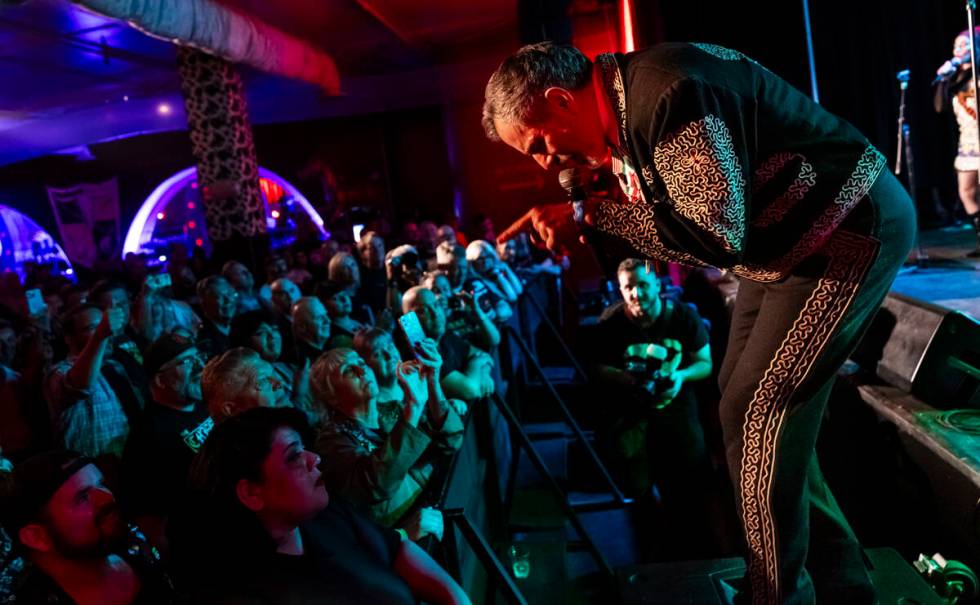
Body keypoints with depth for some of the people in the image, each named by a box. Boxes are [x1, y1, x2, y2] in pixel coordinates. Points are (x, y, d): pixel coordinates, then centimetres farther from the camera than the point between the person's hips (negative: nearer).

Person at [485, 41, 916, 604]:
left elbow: (718, 234, -31)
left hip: (851, 229, -10)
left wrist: (590, 214, -25)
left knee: (757, 417, -11)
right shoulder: (623, 112, 2)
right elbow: (672, 224, 8)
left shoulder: (668, 93, -28)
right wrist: (578, 225, -6)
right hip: (787, 242, 10)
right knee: (749, 410, 12)